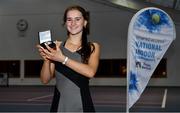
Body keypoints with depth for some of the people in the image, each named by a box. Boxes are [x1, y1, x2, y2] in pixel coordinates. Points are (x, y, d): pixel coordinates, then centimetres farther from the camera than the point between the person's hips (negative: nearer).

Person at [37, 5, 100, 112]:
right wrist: (47, 59, -13)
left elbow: (90, 72, -16)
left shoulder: (93, 47, 2)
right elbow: (45, 80, 3)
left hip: (82, 104, 0)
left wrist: (62, 59, -21)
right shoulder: (57, 45, 4)